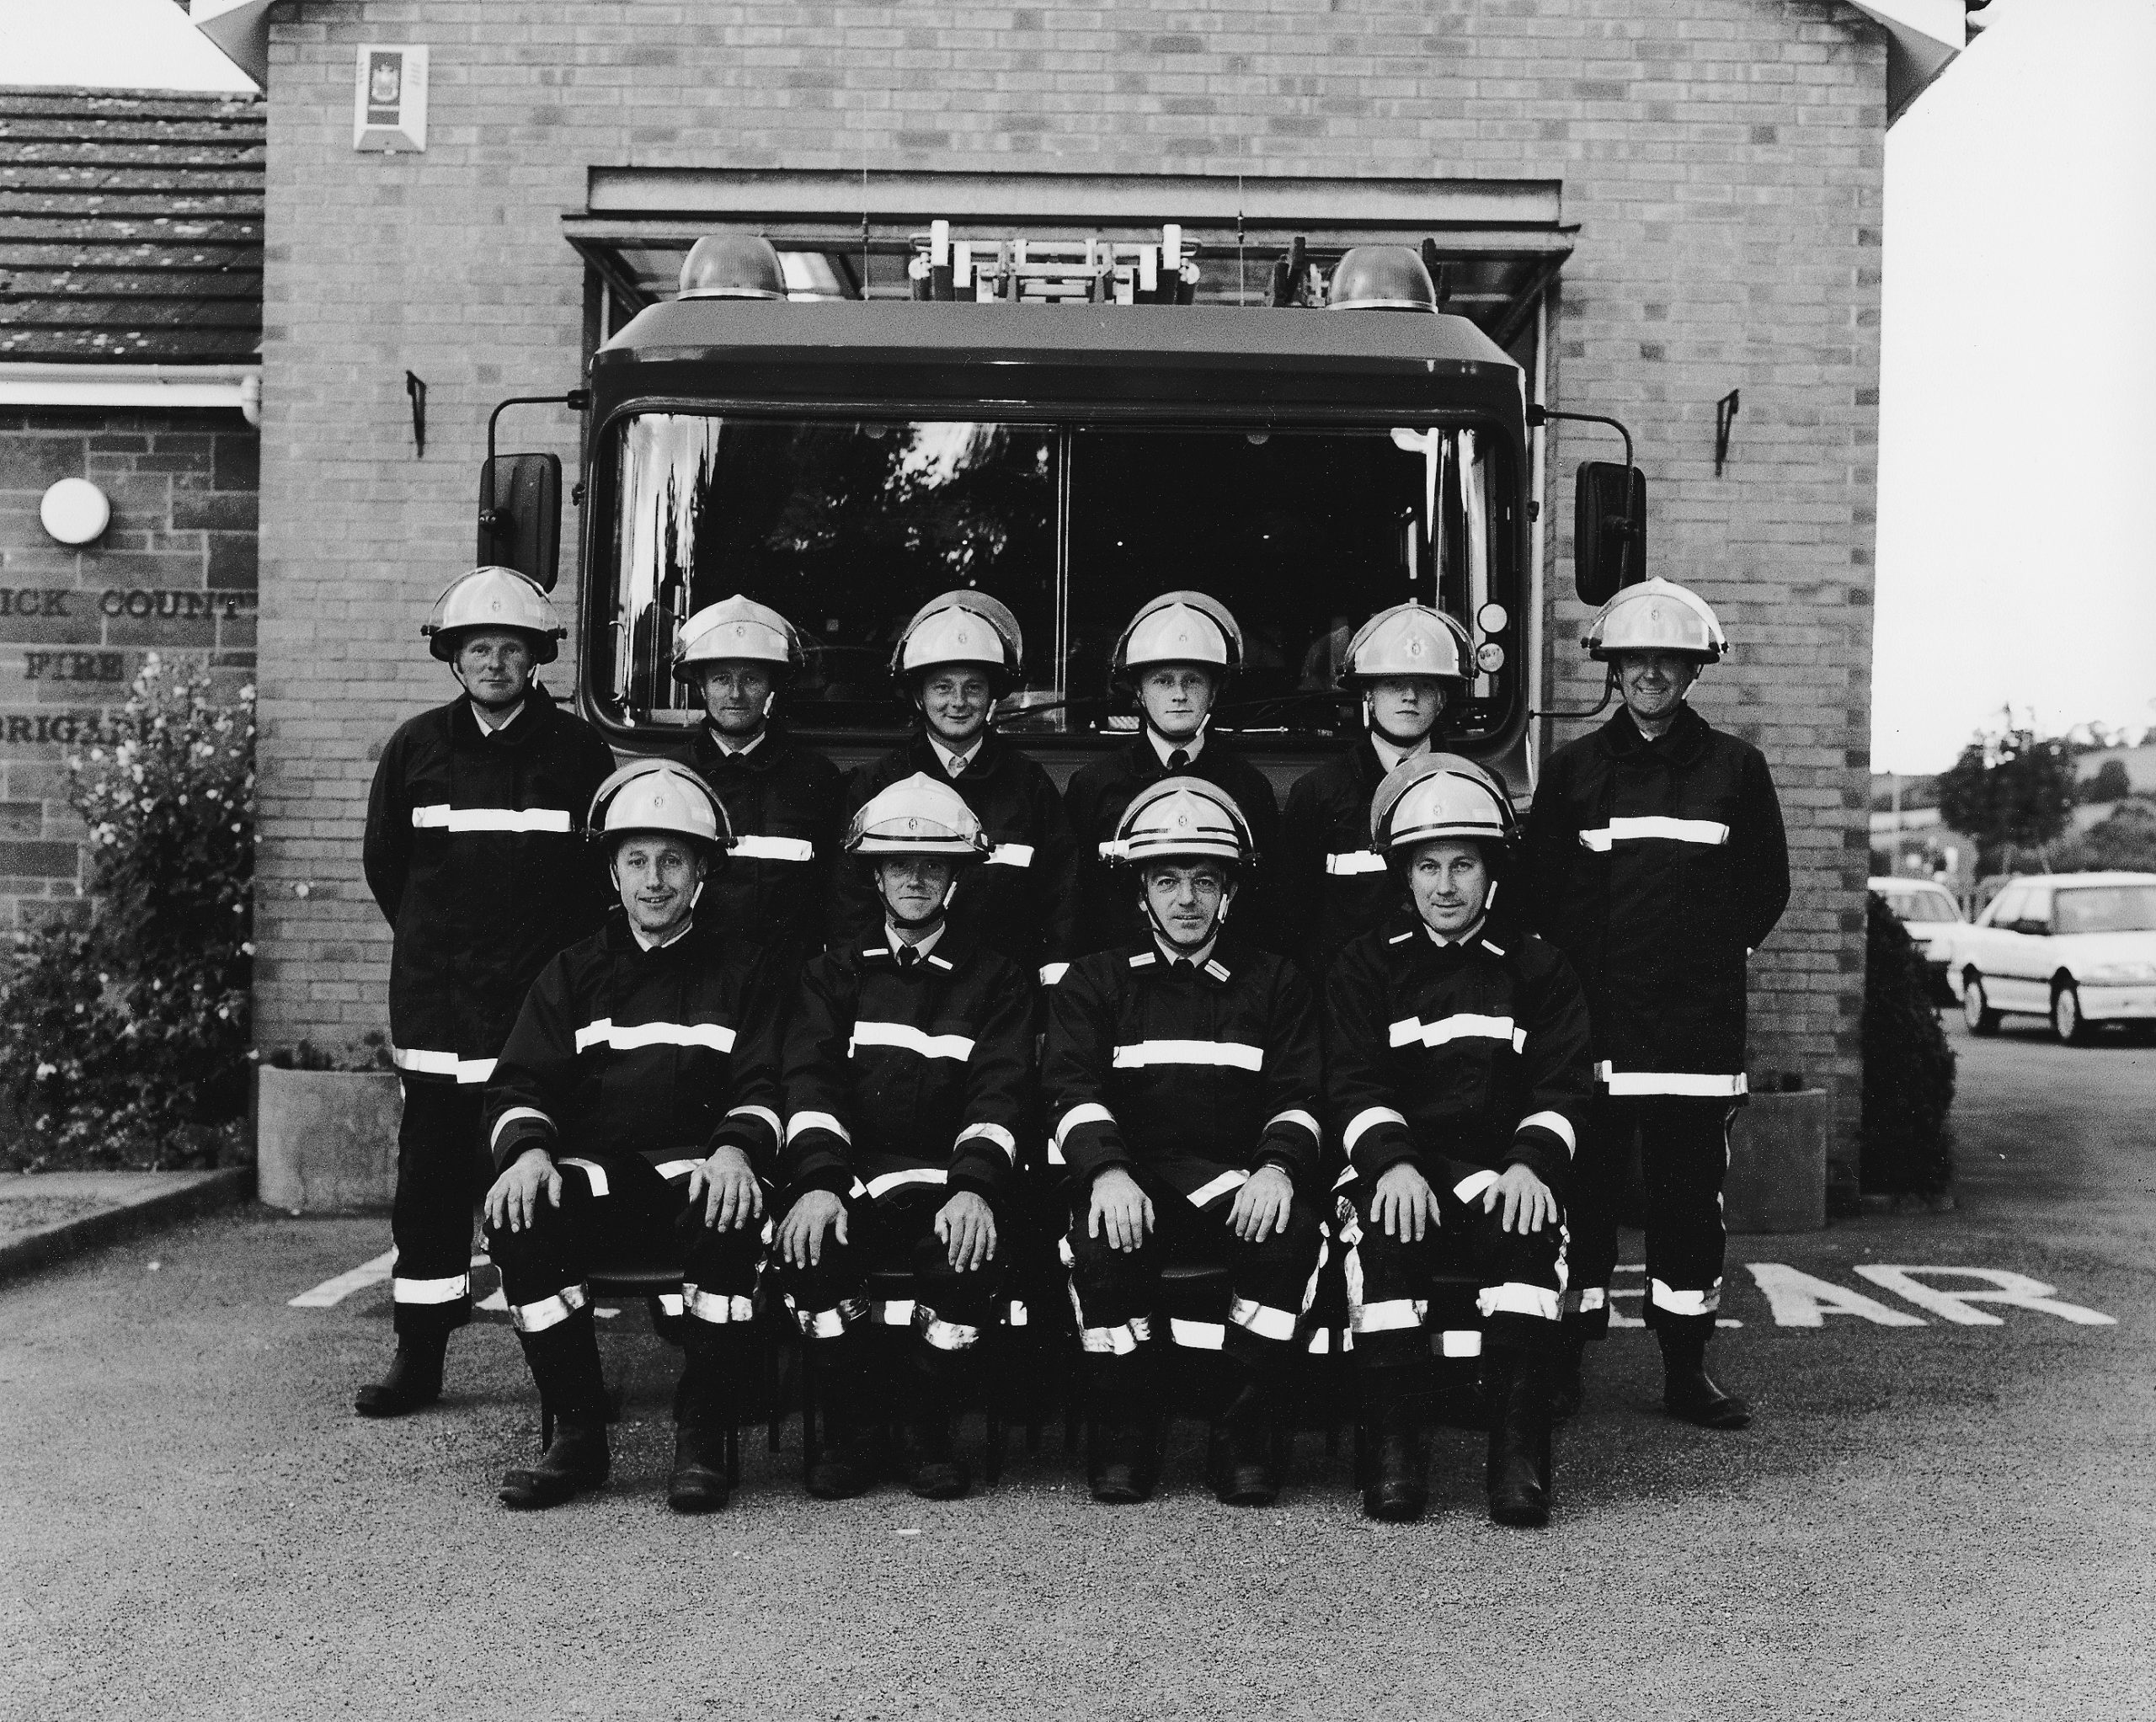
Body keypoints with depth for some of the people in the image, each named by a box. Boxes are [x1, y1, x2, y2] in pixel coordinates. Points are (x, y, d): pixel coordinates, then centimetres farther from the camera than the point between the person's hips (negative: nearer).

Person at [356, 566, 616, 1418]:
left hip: (544, 1000, -2)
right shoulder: (417, 747, 8)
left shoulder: (578, 753, 3)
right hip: (436, 1006, 2)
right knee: (429, 1179, 4)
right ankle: (418, 1358, 13)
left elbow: (607, 868, 9)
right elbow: (384, 865, 16)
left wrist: (560, 956, 9)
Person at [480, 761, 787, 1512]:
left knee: (729, 1218, -36)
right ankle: (577, 1431, -14)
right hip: (594, 1169, 2)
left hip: (698, 1168, -2)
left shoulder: (743, 969, 14)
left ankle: (702, 1436, -19)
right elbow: (519, 1085, 10)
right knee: (518, 1219, -30)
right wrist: (529, 1151, -13)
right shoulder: (574, 972, 18)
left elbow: (763, 1087, 4)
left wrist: (734, 1151, -18)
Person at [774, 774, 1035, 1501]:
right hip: (849, 1174, 1)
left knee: (974, 1260, -32)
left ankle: (928, 1430, -6)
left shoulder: (996, 978, 13)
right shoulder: (835, 972, 17)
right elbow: (810, 1081, 2)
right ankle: (848, 1430, -7)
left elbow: (1000, 1092, -1)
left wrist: (973, 1188, -20)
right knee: (808, 1246, -30)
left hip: (945, 1178, -1)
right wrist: (818, 1181, -17)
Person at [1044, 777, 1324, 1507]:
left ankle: (1246, 1440, -17)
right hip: (1132, 1176, 0)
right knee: (1101, 1239, -33)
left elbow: (1299, 1094, 7)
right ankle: (1124, 1437, -13)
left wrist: (1277, 1166, -16)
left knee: (1293, 1231, -31)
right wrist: (1107, 1171, -21)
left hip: (1239, 1180, 1)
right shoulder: (1095, 981, 15)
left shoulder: (1275, 983, 17)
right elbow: (1072, 1086, -1)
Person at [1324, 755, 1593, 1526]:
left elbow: (1564, 1086, 7)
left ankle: (1519, 1452, -28)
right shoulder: (1366, 965, 13)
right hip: (1397, 1164, 0)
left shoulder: (1537, 968, 15)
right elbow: (1352, 1081, 2)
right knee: (1381, 1235, -33)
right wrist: (1391, 1163, -18)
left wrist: (1531, 1164, -14)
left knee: (1530, 1231, -32)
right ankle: (1391, 1448, -25)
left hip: (1501, 1166, 1)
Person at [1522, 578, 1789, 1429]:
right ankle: (1563, 1364, 9)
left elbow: (1768, 882, 14)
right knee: (1581, 1188, 1)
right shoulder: (1572, 769, 7)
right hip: (1592, 1019, 0)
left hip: (1699, 1020, 1)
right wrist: (1582, 964, 3)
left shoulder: (1734, 766, 8)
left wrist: (1715, 951, 8)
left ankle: (1686, 1370, 13)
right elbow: (1538, 888, 10)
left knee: (1691, 1191, 4)